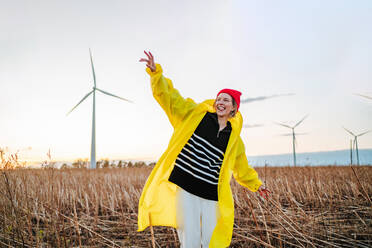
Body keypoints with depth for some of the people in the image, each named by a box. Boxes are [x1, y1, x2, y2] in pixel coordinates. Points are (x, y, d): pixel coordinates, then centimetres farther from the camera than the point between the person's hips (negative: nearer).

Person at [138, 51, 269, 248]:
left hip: (211, 195, 3)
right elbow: (168, 96, 0)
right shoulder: (195, 113, 4)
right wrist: (156, 72, -14)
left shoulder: (234, 138, 12)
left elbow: (241, 167, 28)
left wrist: (255, 184, 36)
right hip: (184, 188, -3)